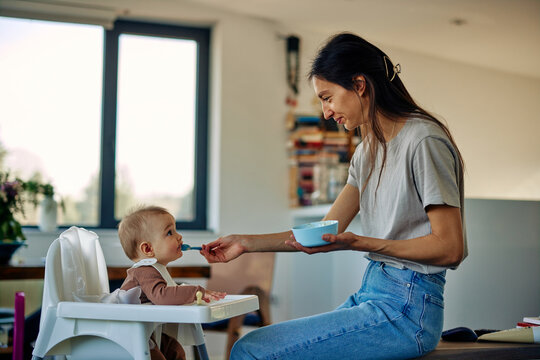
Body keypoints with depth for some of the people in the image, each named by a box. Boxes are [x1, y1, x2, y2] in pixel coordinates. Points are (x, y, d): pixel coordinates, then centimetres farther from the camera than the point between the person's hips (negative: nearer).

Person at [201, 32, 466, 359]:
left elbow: (449, 247, -15)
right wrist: (246, 243, 12)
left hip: (406, 308, -9)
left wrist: (357, 243, -22)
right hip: (371, 295, 9)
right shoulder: (369, 150, 17)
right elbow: (325, 232, 16)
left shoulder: (423, 140, -12)